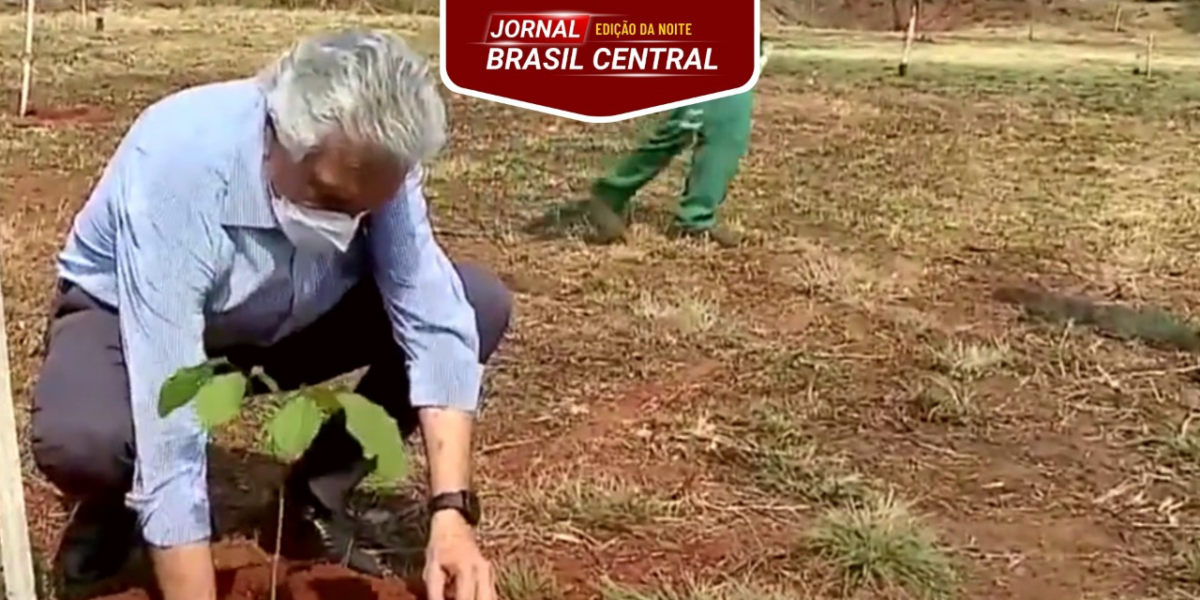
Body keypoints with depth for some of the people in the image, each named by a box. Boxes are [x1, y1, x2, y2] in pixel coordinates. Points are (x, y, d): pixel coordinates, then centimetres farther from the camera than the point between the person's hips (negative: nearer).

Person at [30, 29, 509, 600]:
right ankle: (117, 509, 1)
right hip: (129, 313, -4)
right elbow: (167, 421, -42)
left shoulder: (369, 159, -25)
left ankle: (315, 501, 0)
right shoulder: (176, 171, -38)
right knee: (80, 439, -38)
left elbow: (436, 321, -26)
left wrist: (449, 509, -37)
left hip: (287, 318, 4)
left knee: (481, 305, -15)